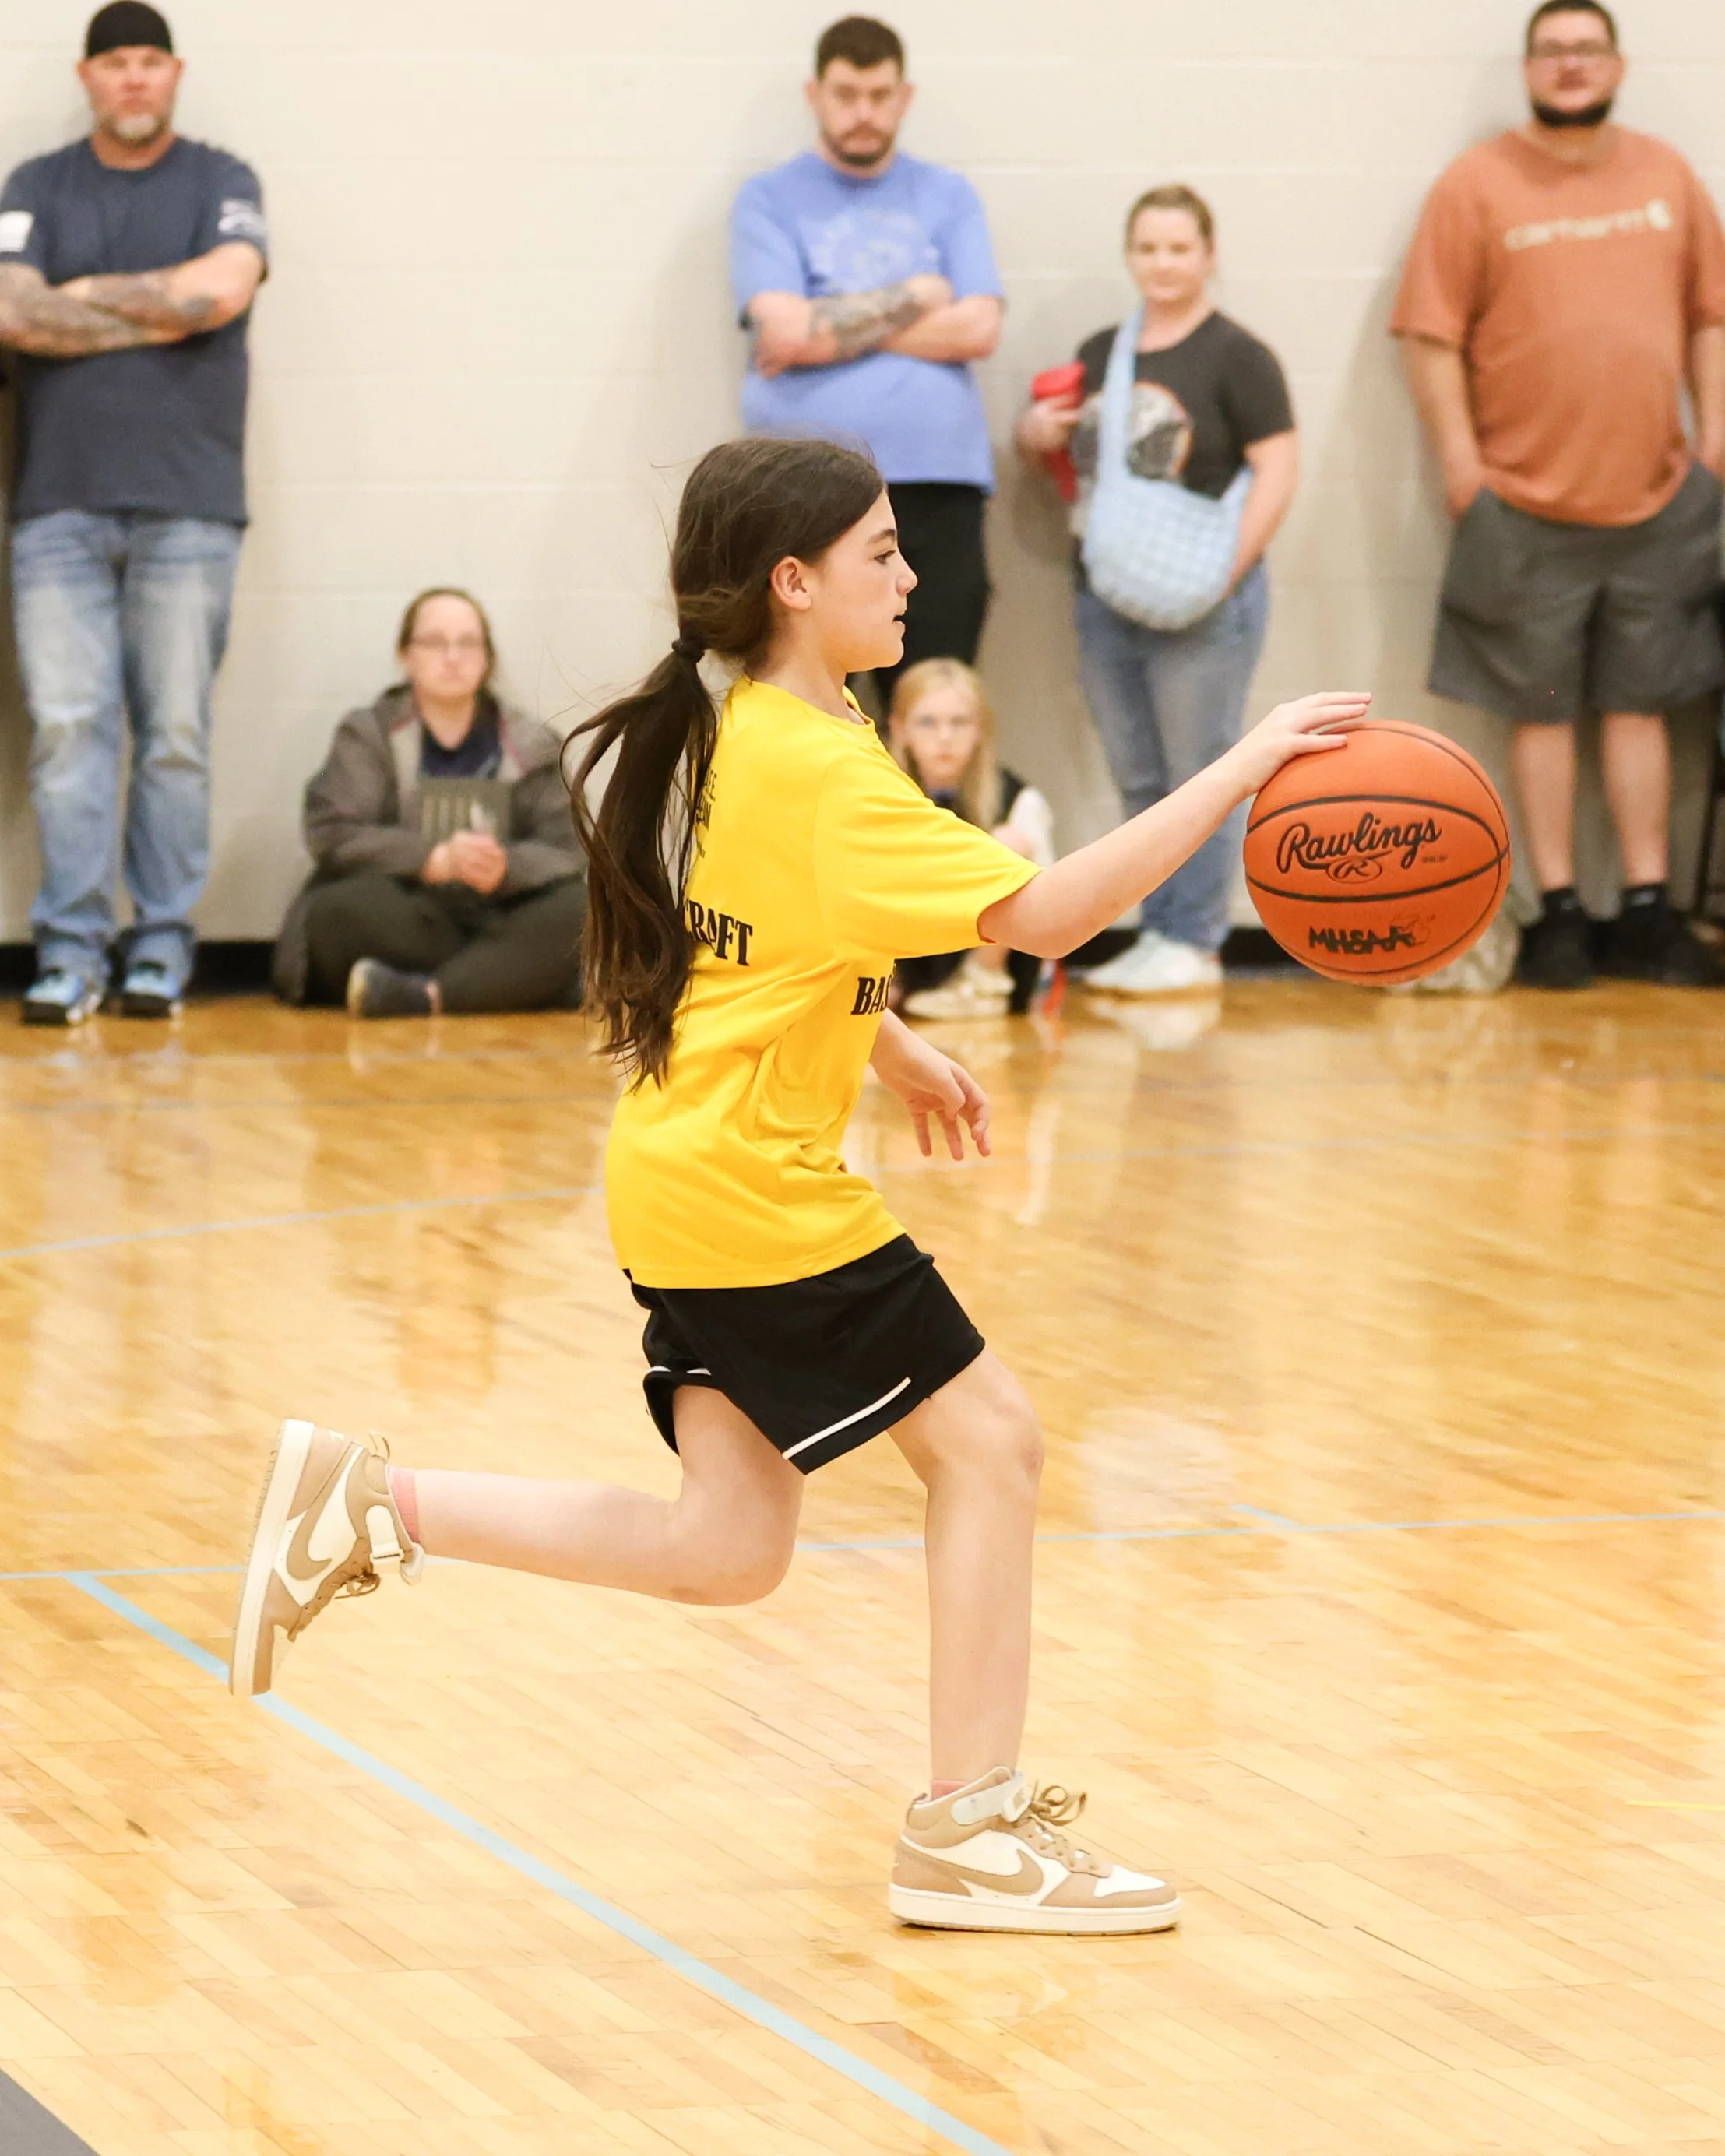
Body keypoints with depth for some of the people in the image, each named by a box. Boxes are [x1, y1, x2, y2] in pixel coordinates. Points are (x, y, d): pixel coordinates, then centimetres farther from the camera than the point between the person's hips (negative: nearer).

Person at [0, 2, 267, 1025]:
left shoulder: (221, 182, 10)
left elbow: (223, 288, -9)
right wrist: (155, 318, -5)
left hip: (186, 506, -1)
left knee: (177, 735, -3)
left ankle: (163, 950, 1)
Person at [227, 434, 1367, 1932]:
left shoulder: (726, 737, 10)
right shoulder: (818, 770, -20)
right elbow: (1042, 914, -26)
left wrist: (888, 1048, 28)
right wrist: (1240, 771, -25)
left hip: (691, 1181, 10)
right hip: (763, 1192, -10)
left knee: (731, 1551, 11)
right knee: (987, 1438, 0)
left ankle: (373, 1508, 9)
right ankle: (974, 1829, 4)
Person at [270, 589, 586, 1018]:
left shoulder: (532, 745, 13)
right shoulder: (366, 737, 7)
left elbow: (564, 850, 0)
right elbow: (332, 836, -9)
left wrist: (506, 868, -25)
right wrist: (436, 860, -25)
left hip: (497, 925, 2)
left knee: (580, 908, -27)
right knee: (341, 910, -34)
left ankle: (424, 995, -40)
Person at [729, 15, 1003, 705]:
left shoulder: (948, 199, 15)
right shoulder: (768, 201, 9)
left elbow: (978, 330, 1)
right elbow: (786, 326, -7)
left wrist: (835, 328, -3)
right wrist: (912, 298, 1)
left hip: (937, 488, 2)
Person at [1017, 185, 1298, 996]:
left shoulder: (1236, 358, -7)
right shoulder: (1101, 354, 13)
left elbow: (1277, 470, -12)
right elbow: (1052, 438, 26)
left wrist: (1225, 573, -19)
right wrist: (1037, 432, 1)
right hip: (1105, 596, 7)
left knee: (1199, 777, 0)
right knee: (1138, 781, 12)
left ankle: (1194, 945, 6)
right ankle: (1156, 936, 20)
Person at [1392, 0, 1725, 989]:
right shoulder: (1479, 185, -3)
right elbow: (1432, 333, -5)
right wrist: (1459, 457, -10)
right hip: (1527, 503, -3)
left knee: (1641, 704, 7)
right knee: (1543, 711, 2)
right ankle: (1559, 913, 8)